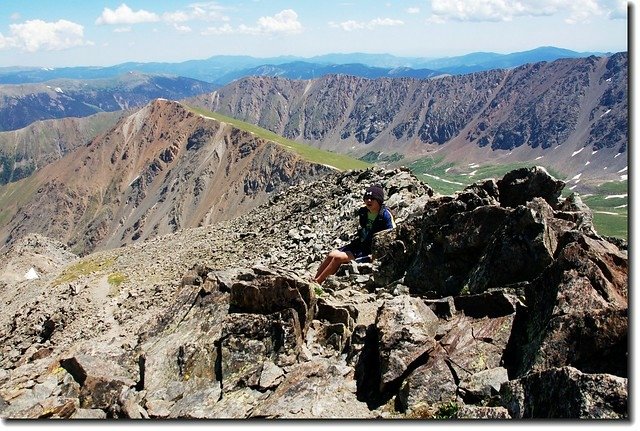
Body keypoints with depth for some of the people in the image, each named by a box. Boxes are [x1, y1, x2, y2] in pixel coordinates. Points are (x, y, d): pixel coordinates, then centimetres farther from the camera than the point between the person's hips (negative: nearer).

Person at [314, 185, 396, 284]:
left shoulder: (385, 214, -16)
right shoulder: (363, 212, 5)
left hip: (371, 250, -7)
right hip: (359, 244, 7)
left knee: (338, 257, -20)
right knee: (331, 254, -11)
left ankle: (316, 283, -12)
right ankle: (313, 280, -7)